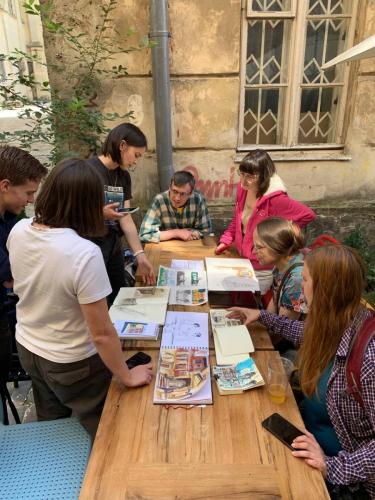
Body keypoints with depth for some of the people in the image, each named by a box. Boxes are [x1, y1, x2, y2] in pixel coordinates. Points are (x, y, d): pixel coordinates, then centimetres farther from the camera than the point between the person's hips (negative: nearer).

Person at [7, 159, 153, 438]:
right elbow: (102, 334, -27)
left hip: (27, 349, 6)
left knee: (50, 428, 32)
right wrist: (127, 377, -11)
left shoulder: (18, 231, -13)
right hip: (71, 364, -6)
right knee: (101, 432, 24)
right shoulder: (85, 253, -34)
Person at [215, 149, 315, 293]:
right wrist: (225, 240, 2)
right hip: (243, 261, 7)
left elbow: (308, 215, -17)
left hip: (263, 269, -7)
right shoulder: (243, 188, -3)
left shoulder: (275, 198, -23)